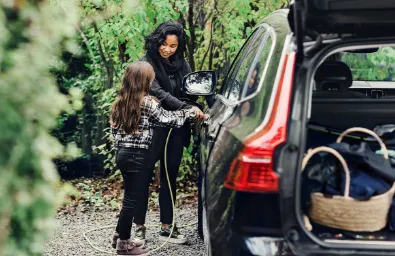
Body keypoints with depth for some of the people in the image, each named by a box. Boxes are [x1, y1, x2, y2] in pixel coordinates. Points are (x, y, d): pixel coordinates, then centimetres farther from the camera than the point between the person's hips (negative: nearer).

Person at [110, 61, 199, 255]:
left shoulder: (120, 102, 10)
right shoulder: (148, 102, -12)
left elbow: (114, 127, 13)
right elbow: (167, 119, -3)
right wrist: (190, 113, 9)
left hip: (122, 153, 8)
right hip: (137, 156, -8)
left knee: (130, 196, 19)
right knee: (133, 198, 0)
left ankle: (120, 236, 27)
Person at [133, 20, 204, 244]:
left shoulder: (182, 64, 8)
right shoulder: (146, 64, -8)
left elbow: (189, 92, 9)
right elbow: (159, 94, -20)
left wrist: (197, 112, -12)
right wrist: (187, 108, -29)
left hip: (176, 130, 5)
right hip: (152, 129, -5)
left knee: (170, 178, 11)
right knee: (144, 178, 4)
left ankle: (167, 228, 20)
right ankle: (140, 226, 16)